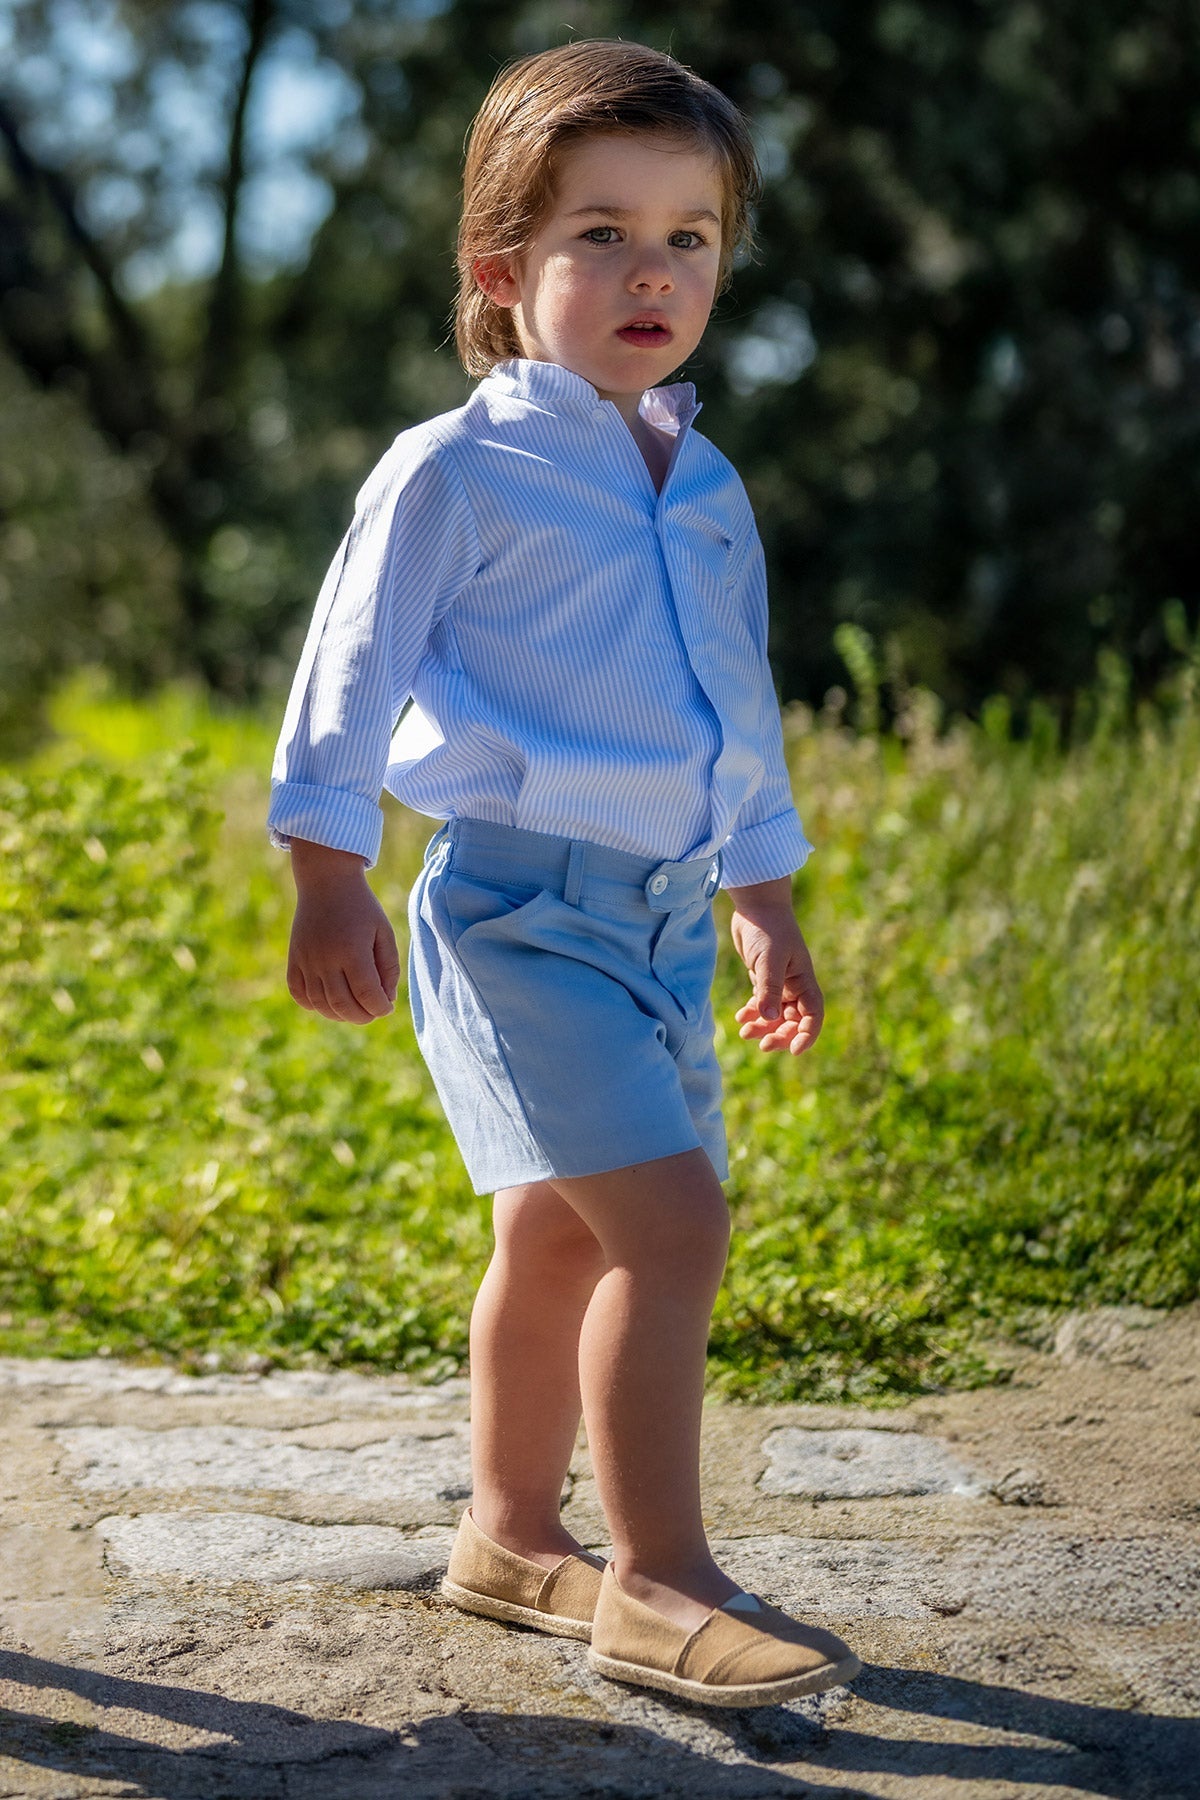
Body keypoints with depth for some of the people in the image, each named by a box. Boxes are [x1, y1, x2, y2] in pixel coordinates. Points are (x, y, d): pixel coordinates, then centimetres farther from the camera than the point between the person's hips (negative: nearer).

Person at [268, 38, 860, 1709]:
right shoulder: (457, 470, -6)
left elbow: (741, 713, 23)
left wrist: (770, 908, 26)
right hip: (520, 899, -7)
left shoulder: (709, 488, 15)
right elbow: (352, 673, -5)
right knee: (670, 1222, -16)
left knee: (560, 1233, 16)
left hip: (665, 914, 7)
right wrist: (330, 885, -9)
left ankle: (511, 1535, 30)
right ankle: (659, 1581, -8)